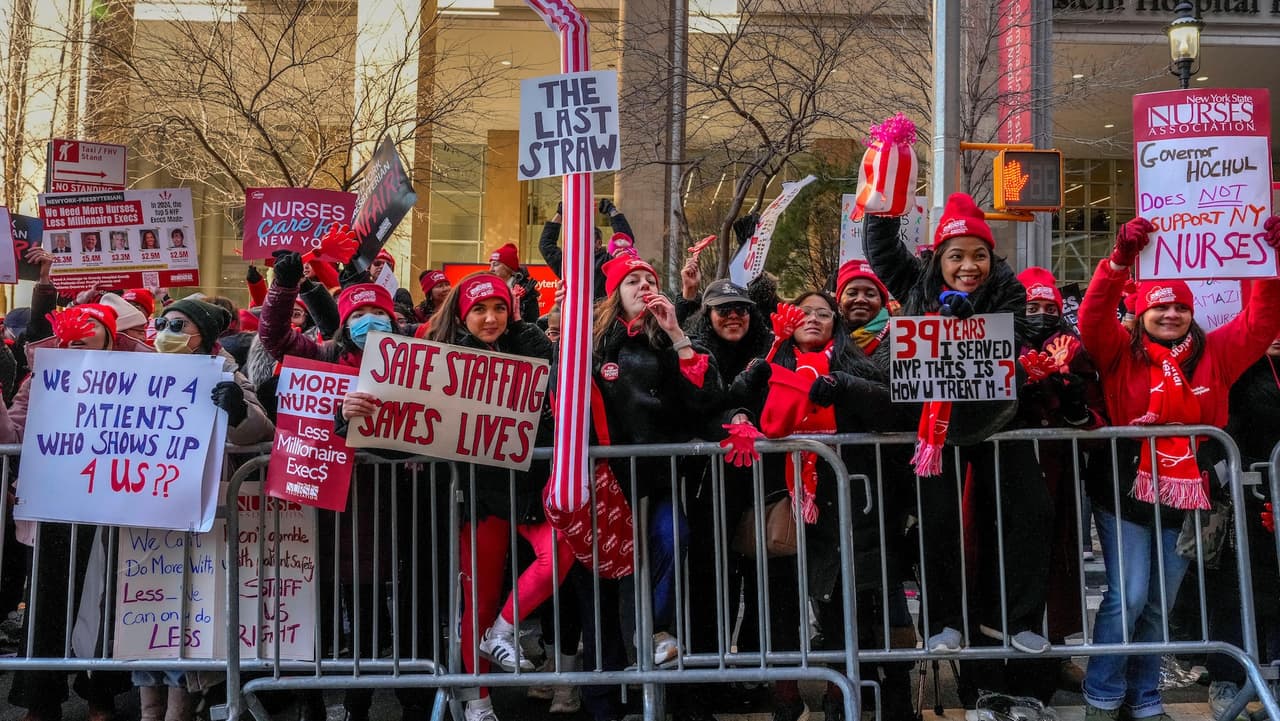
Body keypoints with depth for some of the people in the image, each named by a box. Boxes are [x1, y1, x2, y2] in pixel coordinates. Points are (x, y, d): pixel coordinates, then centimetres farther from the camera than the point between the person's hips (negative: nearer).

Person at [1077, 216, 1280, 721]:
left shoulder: (1212, 354, 8)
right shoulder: (1122, 353, -3)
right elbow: (1094, 317, -17)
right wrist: (1121, 260, -28)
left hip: (1183, 500, 4)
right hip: (1126, 495, -4)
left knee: (1160, 604, 12)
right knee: (1127, 596, -7)